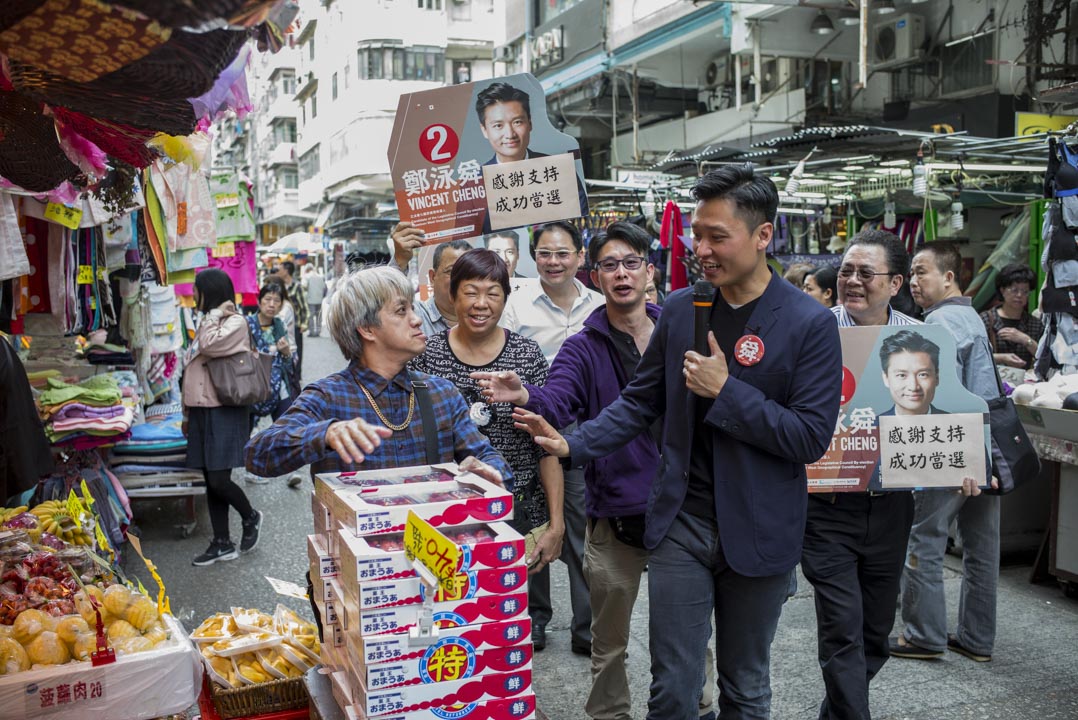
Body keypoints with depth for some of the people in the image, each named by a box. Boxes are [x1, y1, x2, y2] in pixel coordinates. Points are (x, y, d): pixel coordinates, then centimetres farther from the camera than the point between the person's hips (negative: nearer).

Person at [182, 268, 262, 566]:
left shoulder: (235, 322, -8)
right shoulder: (207, 323, 18)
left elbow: (209, 345, -26)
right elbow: (193, 371, 20)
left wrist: (215, 314, -10)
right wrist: (188, 412, 20)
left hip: (224, 413, -8)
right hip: (201, 411, 8)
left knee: (218, 480, -9)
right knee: (211, 481, 9)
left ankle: (251, 517, 18)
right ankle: (222, 544, 17)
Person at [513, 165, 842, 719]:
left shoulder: (809, 324, -11)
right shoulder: (679, 309, 2)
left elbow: (812, 436, -14)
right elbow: (640, 401, 8)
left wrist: (726, 391, -21)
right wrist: (572, 445, -5)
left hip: (757, 533, -2)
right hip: (681, 522, 3)